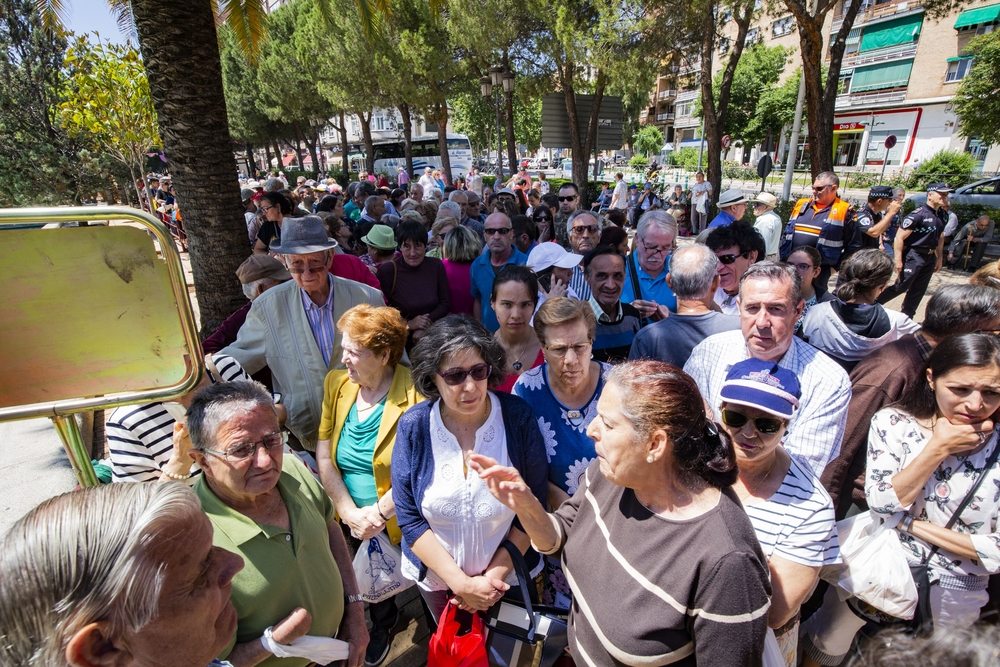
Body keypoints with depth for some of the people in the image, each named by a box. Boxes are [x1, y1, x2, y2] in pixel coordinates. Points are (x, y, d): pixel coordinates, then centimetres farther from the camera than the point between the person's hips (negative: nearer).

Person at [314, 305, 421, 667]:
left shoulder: (415, 393, -21)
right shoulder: (336, 383, -4)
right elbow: (323, 455, -4)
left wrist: (378, 513, -19)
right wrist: (350, 512, -13)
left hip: (397, 524, -4)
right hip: (349, 521, 4)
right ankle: (383, 622, 54)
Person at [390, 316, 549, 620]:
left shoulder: (518, 417, -21)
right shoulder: (413, 427, -19)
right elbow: (409, 518, -13)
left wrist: (497, 573, -14)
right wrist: (460, 582, -16)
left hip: (506, 575, 0)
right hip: (436, 575, 1)